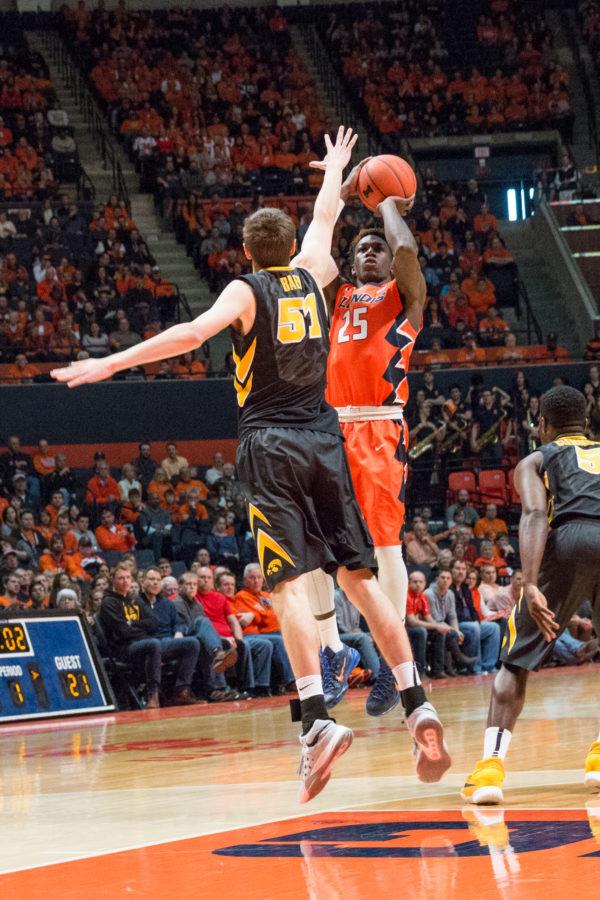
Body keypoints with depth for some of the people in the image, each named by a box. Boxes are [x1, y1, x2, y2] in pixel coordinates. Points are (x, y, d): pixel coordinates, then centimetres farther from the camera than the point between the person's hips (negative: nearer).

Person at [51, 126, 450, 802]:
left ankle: (318, 720, -25)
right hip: (323, 439, 4)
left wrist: (111, 363, -20)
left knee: (290, 583, -11)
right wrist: (334, 168, 51)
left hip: (270, 447, -4)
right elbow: (324, 219, 32)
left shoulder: (246, 291, -2)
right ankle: (417, 707, 2)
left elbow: (192, 333, -19)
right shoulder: (310, 275, 12)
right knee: (360, 577, 8)